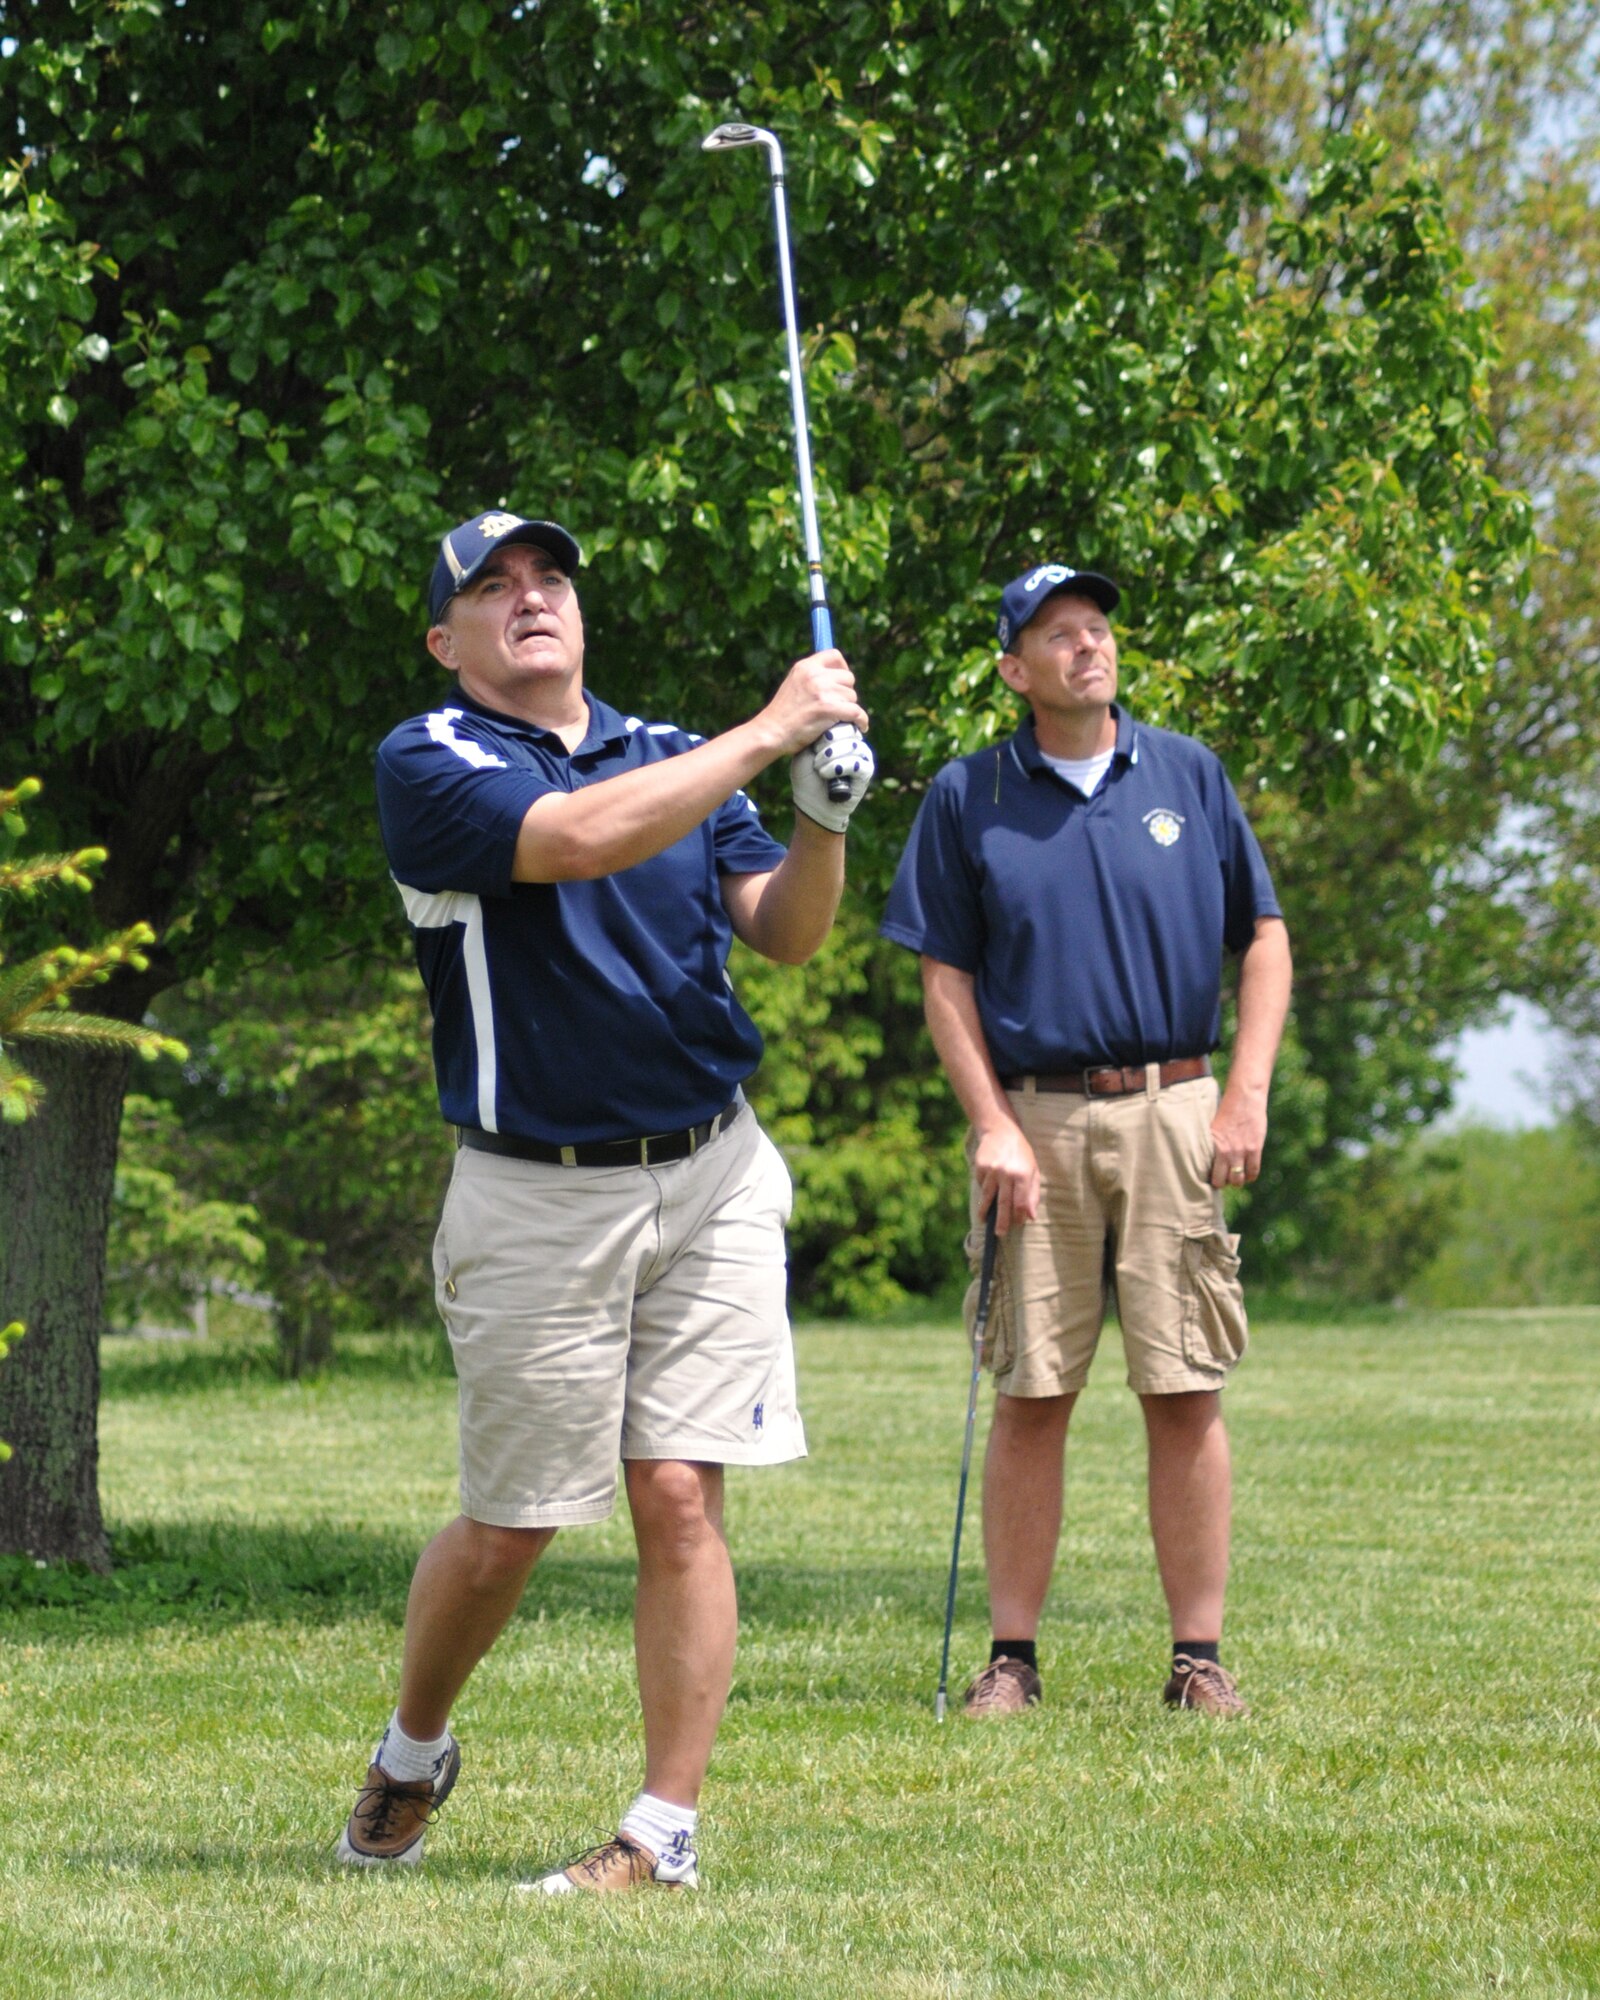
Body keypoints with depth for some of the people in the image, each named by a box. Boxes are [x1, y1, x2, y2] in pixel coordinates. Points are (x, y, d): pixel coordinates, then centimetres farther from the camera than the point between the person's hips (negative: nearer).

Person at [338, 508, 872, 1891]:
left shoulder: (677, 753, 12)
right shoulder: (429, 762, -4)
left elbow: (784, 935, 5)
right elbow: (576, 839, -22)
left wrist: (824, 817, -14)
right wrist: (768, 732, -18)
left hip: (711, 1175, 3)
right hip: (534, 1196, -3)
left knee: (680, 1499, -5)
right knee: (507, 1528, 4)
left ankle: (667, 1830, 1)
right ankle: (412, 1756, 30)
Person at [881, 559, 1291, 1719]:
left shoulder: (1189, 777, 8)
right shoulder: (968, 798, 5)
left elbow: (1264, 939, 10)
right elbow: (946, 979, 5)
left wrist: (1247, 1098, -1)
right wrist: (994, 1129, -6)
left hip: (1175, 1115, 1)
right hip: (1035, 1124, 0)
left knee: (1186, 1395, -2)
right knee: (1030, 1397, 0)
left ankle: (1200, 1657, 2)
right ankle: (1013, 1655, 6)